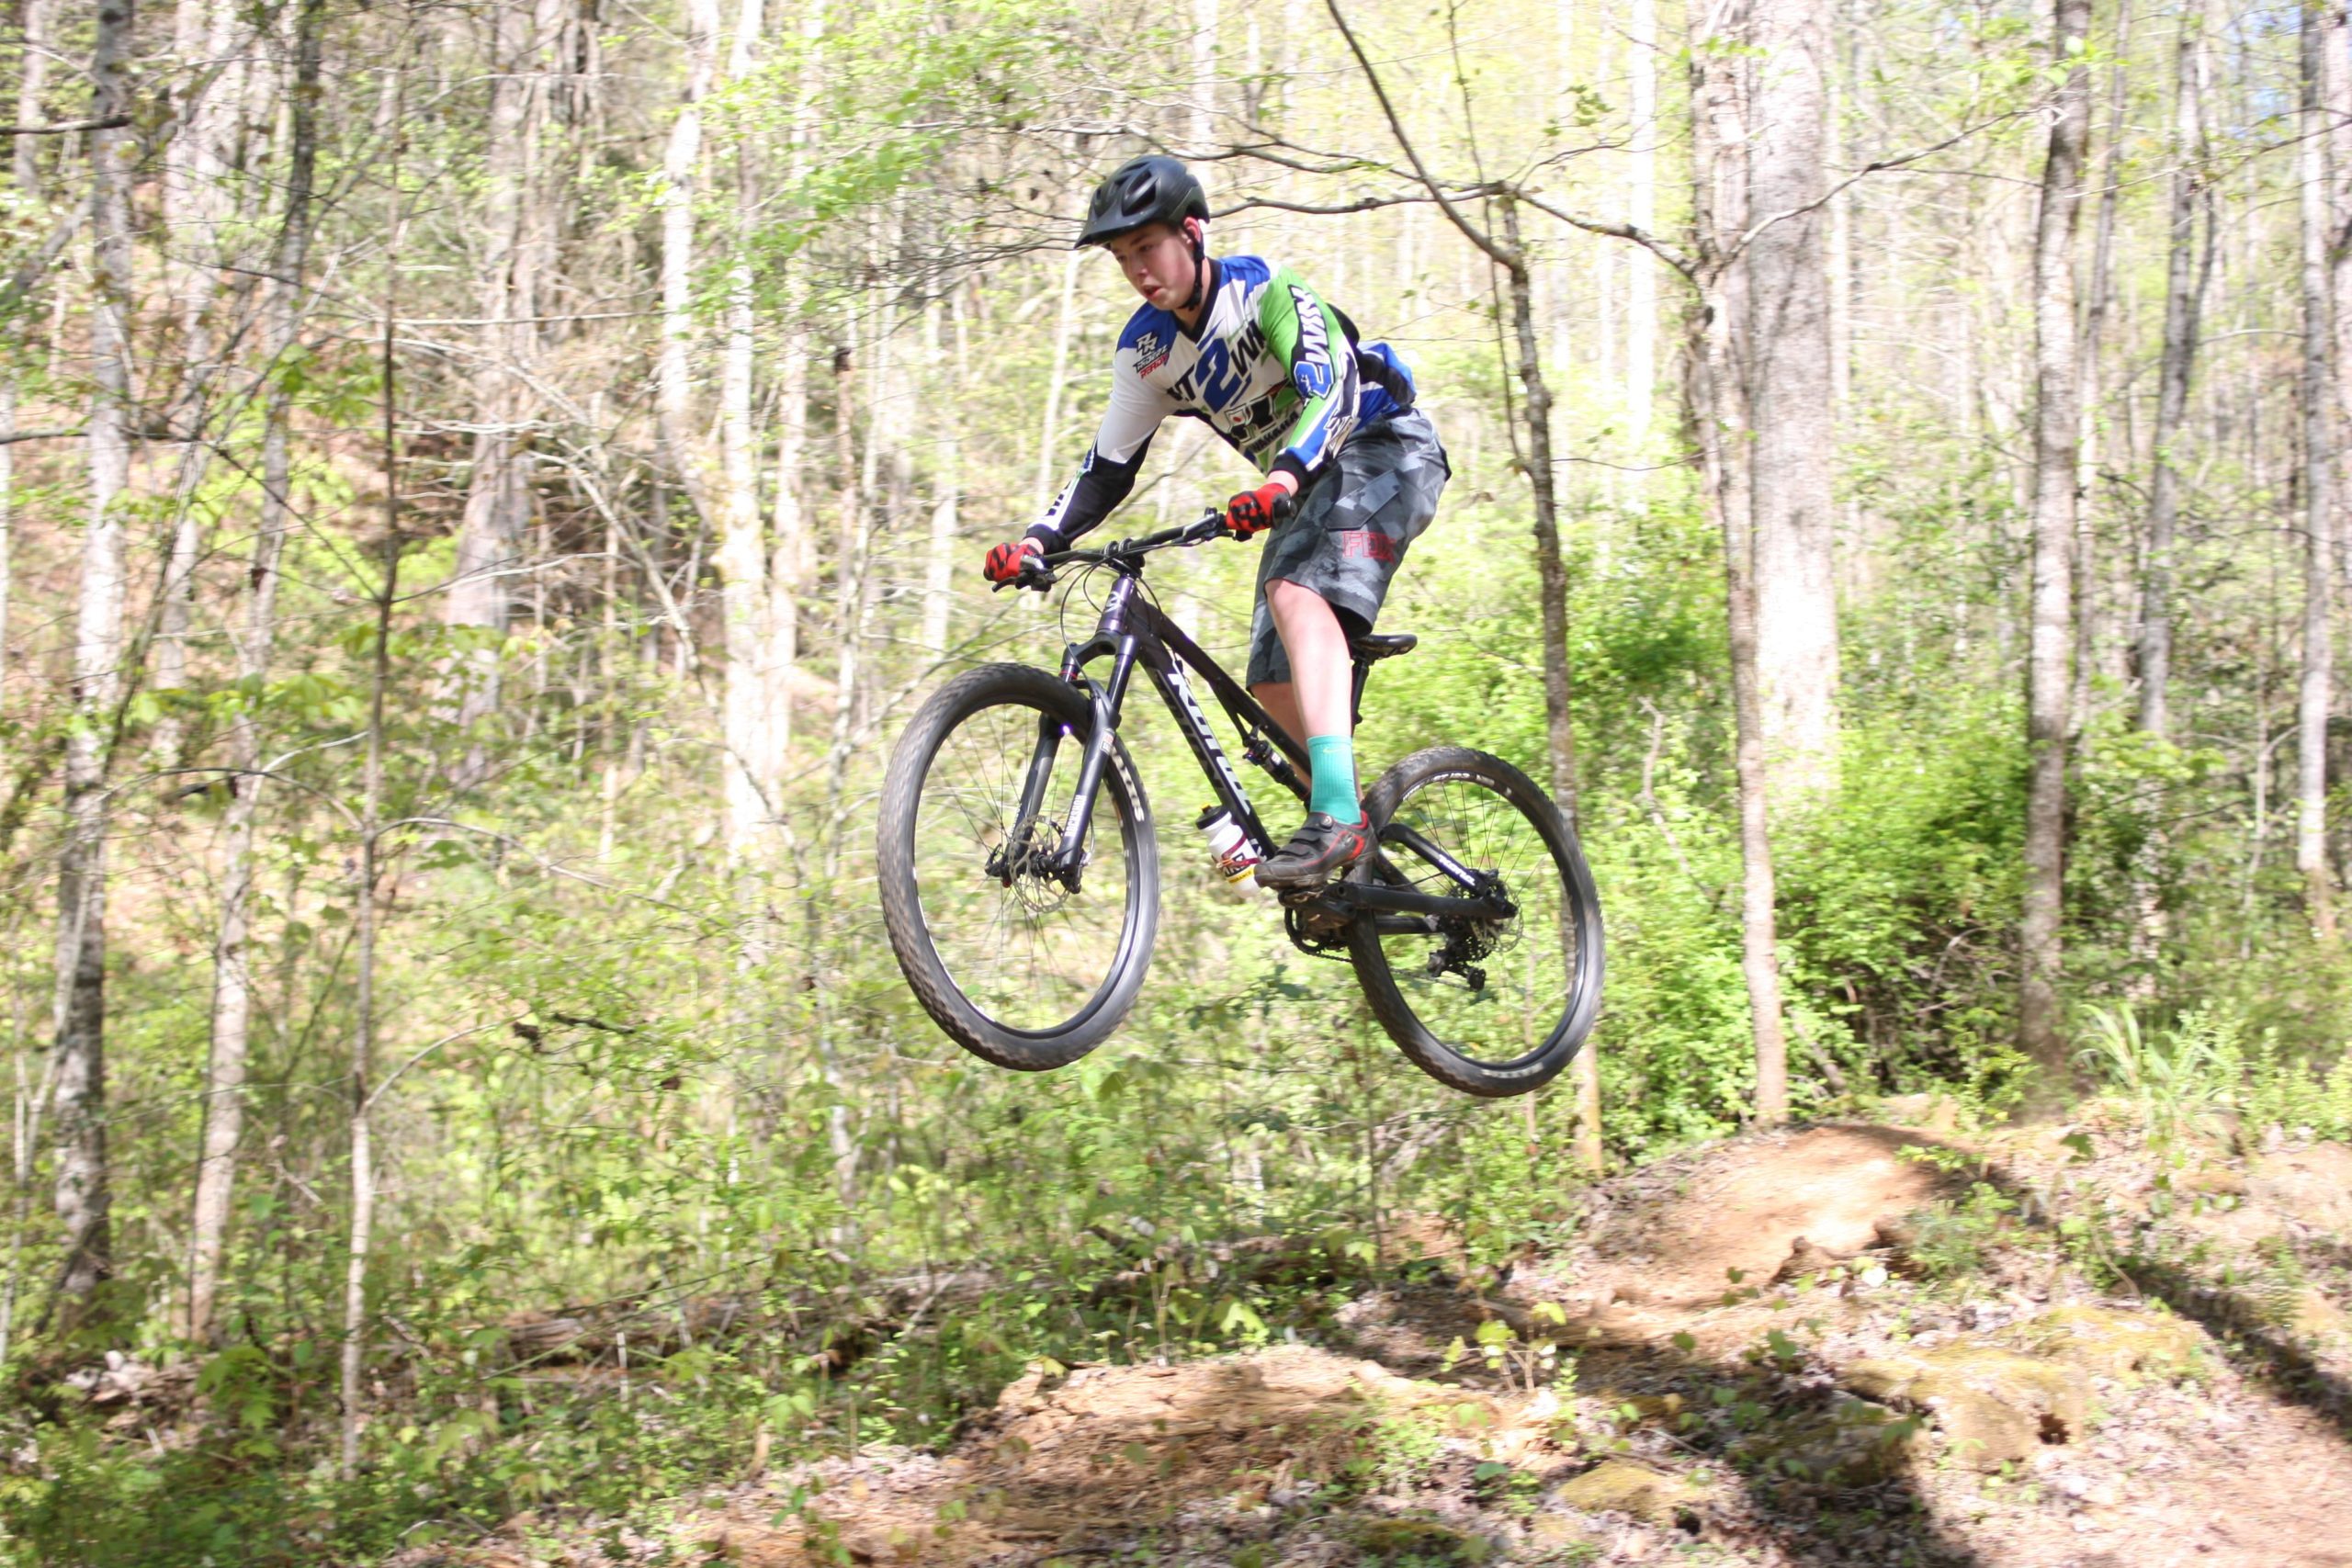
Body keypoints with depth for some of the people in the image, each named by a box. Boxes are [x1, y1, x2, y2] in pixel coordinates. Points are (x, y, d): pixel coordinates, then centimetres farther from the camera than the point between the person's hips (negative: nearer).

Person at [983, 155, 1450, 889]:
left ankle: (1337, 812, -45)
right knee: (1276, 684, -4)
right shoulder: (1144, 350, 0)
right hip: (1306, 484, 8)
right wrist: (1037, 541, -14)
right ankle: (1362, 840, 10)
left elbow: (1332, 391, -34)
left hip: (1384, 449, -8)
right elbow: (1107, 469, 3)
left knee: (1297, 591, -33)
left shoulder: (1265, 288, -20)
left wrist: (1284, 478, -52)